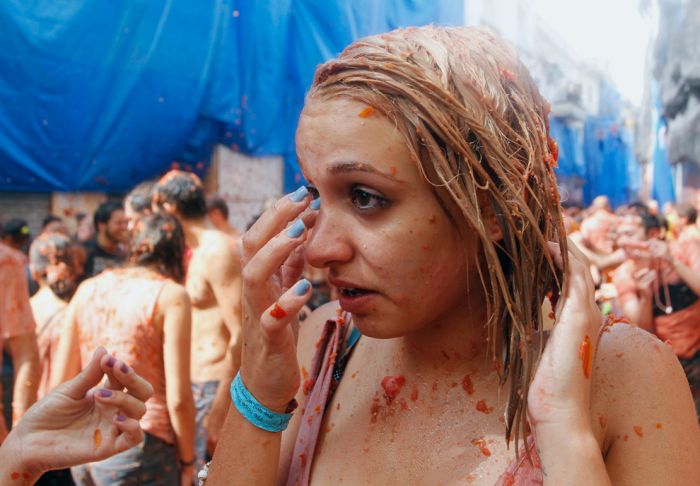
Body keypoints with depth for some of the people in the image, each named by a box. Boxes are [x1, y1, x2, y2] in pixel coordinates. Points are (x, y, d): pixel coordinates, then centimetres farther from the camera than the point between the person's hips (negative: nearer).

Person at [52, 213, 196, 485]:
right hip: (138, 450, -6)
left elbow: (59, 384, 9)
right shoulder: (171, 295, -7)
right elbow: (178, 398, -12)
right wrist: (187, 462, 1)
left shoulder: (87, 289, 9)